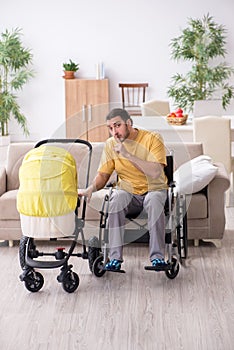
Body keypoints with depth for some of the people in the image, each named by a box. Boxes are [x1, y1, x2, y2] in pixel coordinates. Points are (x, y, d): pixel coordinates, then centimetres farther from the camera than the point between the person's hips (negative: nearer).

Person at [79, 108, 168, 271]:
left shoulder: (152, 138, -11)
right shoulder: (111, 144, 2)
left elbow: (156, 172, -25)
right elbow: (103, 175, 6)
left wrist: (128, 155, -30)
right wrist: (91, 189, -16)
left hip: (153, 189, -2)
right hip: (128, 192, 2)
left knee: (154, 200, -37)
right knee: (117, 198, -32)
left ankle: (157, 256, -32)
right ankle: (115, 257, -31)